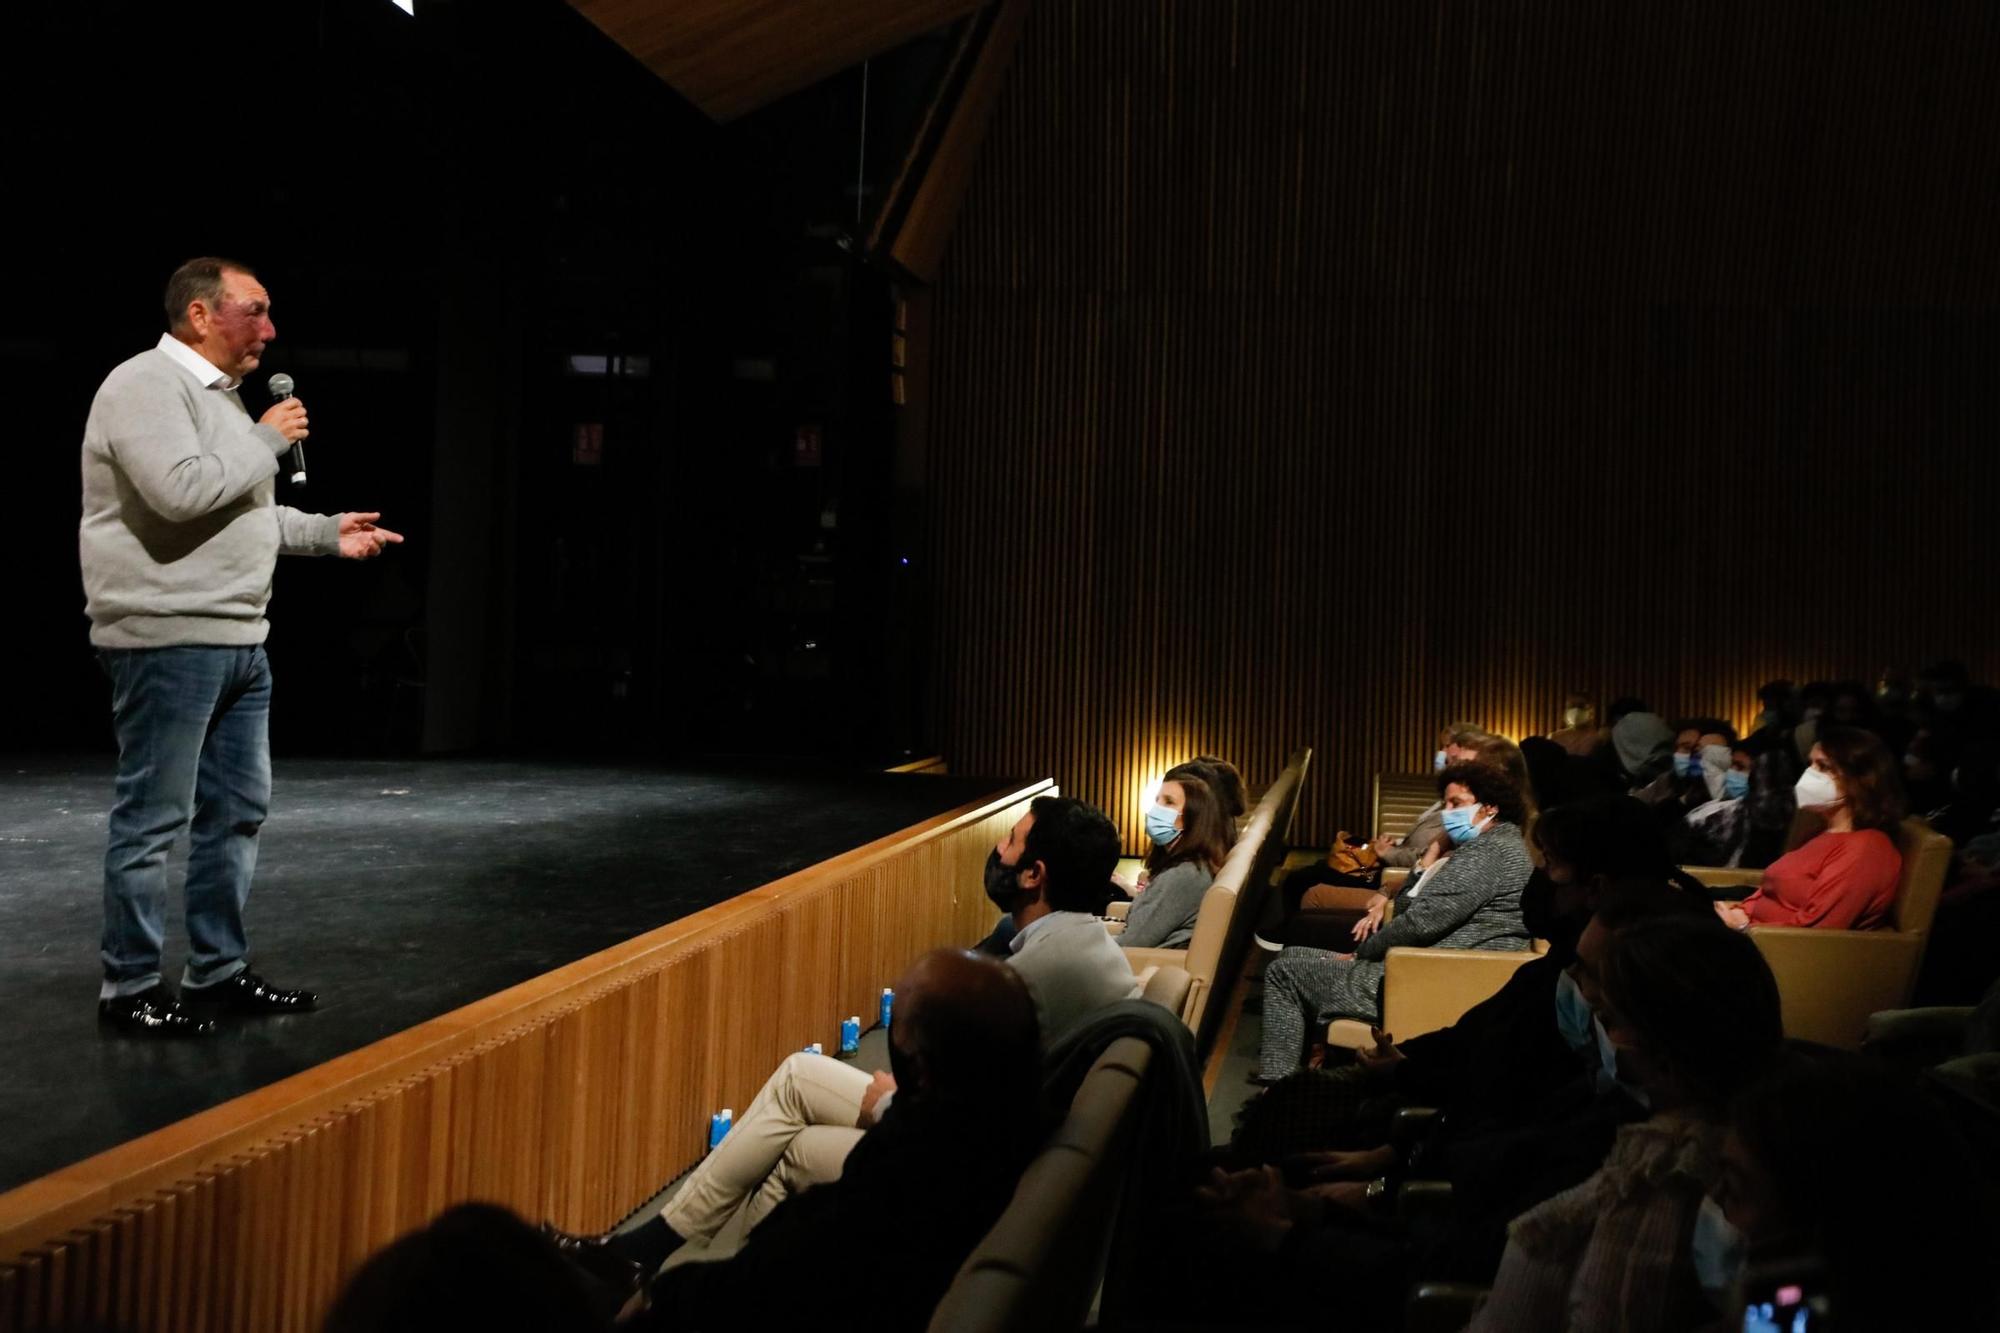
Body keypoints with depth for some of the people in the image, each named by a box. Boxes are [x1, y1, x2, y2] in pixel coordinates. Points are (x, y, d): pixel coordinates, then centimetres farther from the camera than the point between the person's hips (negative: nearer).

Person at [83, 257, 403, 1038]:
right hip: (167, 641, -10)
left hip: (238, 643, 10)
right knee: (153, 818, -2)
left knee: (237, 810, 13)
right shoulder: (146, 385, -11)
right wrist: (267, 440, -13)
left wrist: (328, 534, 19)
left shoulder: (218, 394, 20)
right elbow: (181, 492, -26)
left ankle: (218, 971, 22)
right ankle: (129, 988, 8)